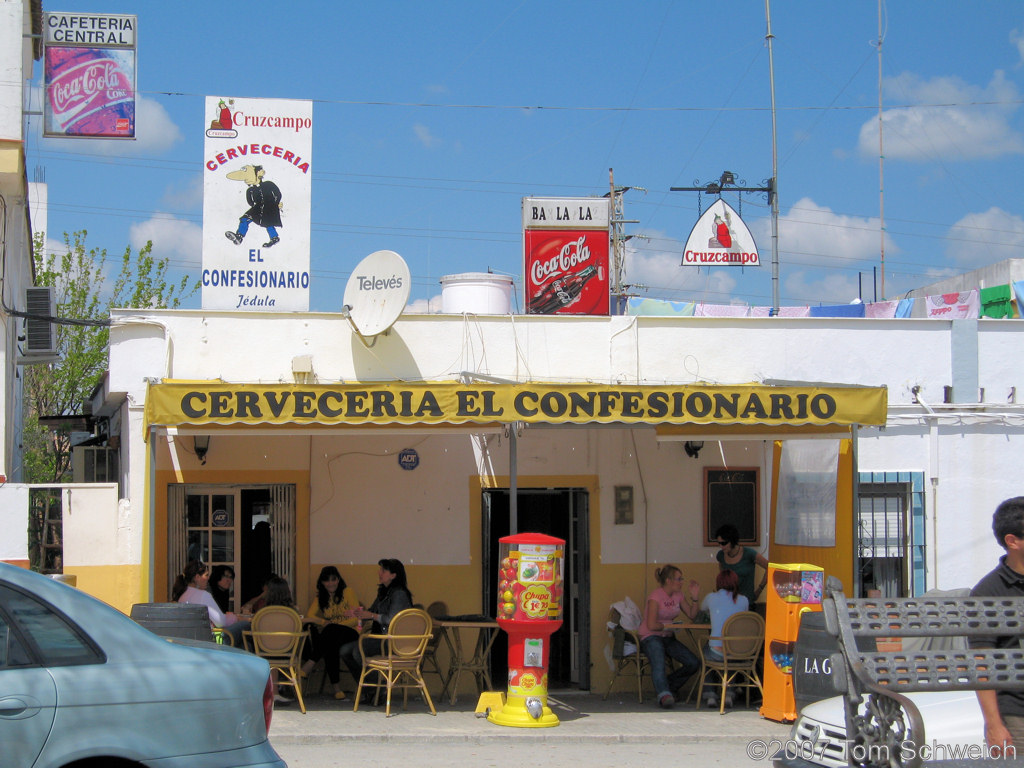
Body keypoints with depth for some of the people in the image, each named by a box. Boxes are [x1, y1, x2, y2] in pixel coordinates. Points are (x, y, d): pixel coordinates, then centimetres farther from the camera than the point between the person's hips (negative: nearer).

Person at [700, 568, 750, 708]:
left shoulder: (711, 597, 1)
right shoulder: (743, 600, 3)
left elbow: (703, 609, 24)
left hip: (717, 653, -2)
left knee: (705, 650, 33)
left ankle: (710, 695, 25)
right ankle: (728, 695, 27)